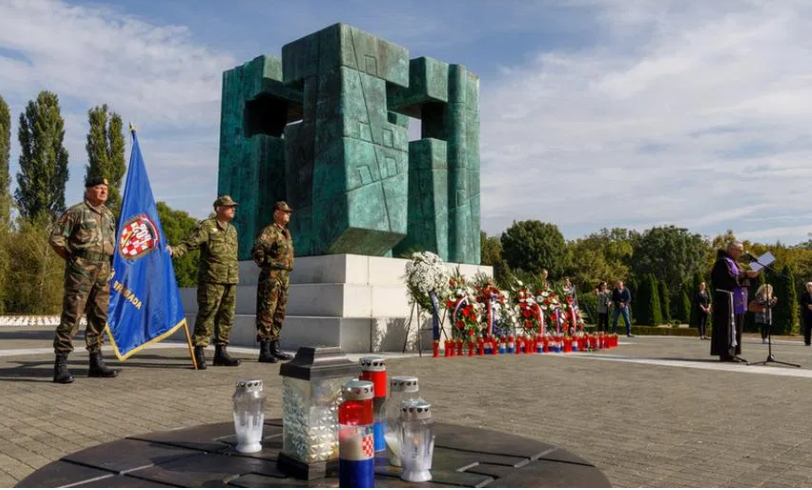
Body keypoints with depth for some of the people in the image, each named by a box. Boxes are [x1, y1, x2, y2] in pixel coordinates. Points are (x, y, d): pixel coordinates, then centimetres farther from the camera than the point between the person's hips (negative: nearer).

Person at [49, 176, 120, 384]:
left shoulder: (109, 215, 16)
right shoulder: (76, 211, -4)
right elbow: (56, 238, -6)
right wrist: (72, 259, -3)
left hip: (103, 273, 7)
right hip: (81, 271, -7)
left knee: (99, 317, 9)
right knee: (71, 316, -8)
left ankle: (96, 363, 18)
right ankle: (60, 365, -4)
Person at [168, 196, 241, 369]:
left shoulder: (232, 230, 18)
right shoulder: (206, 226, -3)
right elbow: (190, 243, -14)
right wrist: (174, 251, -31)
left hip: (231, 281, 7)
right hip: (211, 280, -7)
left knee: (226, 317, 9)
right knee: (206, 315, -7)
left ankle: (221, 351, 18)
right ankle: (199, 352, 0)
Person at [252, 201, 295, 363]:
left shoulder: (286, 233, 18)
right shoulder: (269, 231, -10)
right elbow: (256, 250, -23)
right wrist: (266, 265, -13)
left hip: (284, 278, 9)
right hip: (271, 277, -9)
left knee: (279, 314, 13)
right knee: (266, 314, -7)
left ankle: (275, 348, 20)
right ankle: (264, 351, -5)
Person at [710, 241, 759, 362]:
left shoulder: (731, 262, 21)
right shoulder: (723, 262, -11)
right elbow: (729, 279, -21)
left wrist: (747, 275, 9)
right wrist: (745, 275, -19)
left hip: (735, 301, 11)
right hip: (727, 299, -11)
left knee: (735, 326, 9)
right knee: (728, 326, -10)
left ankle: (731, 353, 12)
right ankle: (726, 353, -9)